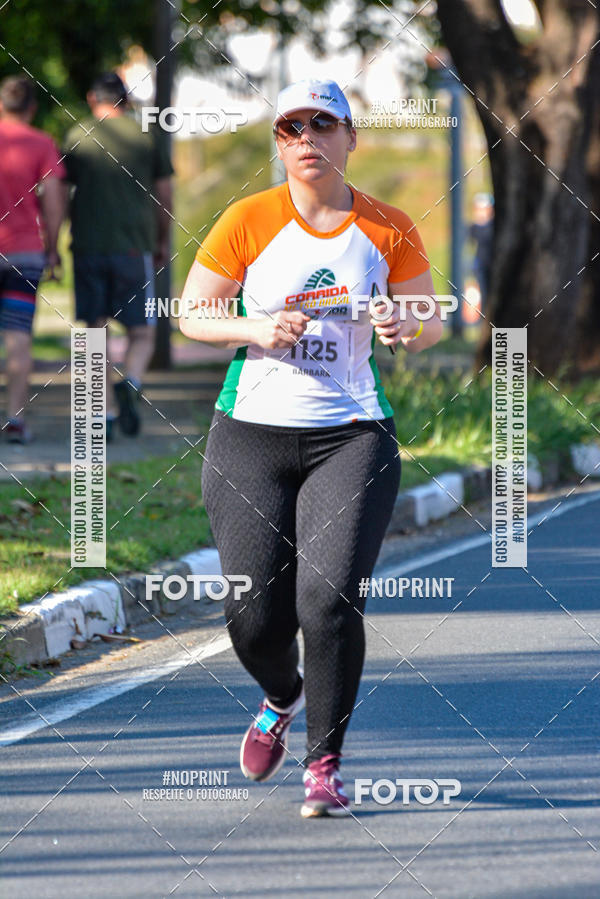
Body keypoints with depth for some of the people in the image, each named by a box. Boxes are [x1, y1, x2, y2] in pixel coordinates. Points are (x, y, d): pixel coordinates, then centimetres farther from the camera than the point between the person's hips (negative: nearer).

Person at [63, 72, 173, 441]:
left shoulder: (77, 137, 5)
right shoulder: (147, 138, 5)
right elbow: (164, 198, 8)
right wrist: (163, 242, 23)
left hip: (87, 247, 1)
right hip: (133, 246, -1)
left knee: (97, 332, 8)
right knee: (142, 333, 6)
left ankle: (104, 413, 1)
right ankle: (131, 384, -23)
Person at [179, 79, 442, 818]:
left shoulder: (389, 230, 2)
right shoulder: (249, 221, -1)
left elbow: (430, 326, 11)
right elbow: (191, 314, 4)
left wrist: (405, 327, -12)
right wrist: (255, 329, -15)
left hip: (350, 437, 0)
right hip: (251, 434, 0)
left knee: (329, 599, -16)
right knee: (254, 613, -2)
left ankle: (323, 765, -1)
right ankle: (282, 697, 34)